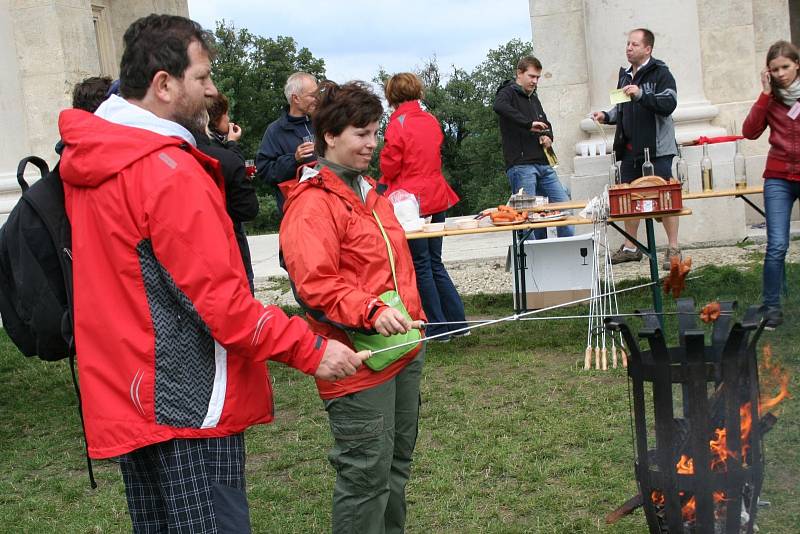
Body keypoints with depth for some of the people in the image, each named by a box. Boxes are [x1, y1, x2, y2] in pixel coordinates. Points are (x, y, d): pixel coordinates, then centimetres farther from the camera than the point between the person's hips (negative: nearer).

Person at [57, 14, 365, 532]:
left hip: (125, 398, 9)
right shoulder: (169, 170, -20)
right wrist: (310, 350, -18)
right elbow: (219, 299, -23)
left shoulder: (85, 160, 8)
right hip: (186, 404, -9)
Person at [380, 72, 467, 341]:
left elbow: (389, 167, -9)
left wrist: (385, 182, 12)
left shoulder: (397, 124, -13)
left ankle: (436, 327, 8)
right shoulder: (431, 120, 7)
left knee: (421, 265, 3)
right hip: (436, 197, 6)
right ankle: (457, 321, 18)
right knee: (435, 262, 16)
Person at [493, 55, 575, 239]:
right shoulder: (508, 93, -1)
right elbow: (499, 106, -26)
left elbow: (546, 125, 32)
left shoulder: (534, 99, 23)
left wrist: (548, 137, 7)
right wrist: (529, 124, -26)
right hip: (521, 166, -7)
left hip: (543, 164, 7)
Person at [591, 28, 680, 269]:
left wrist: (641, 94, -28)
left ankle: (673, 248, 4)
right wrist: (607, 116, 7)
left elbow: (669, 104, -20)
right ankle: (630, 247, 21)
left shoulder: (660, 73, -7)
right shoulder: (625, 75, 15)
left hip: (656, 148, -7)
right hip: (630, 149, 7)